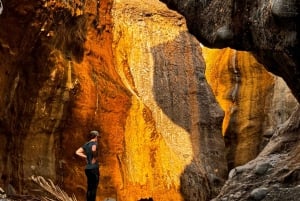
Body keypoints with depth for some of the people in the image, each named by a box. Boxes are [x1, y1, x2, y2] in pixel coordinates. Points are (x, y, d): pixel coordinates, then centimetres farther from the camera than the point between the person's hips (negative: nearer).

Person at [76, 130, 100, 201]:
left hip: (87, 168, 7)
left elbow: (77, 152, 8)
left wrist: (86, 157, 8)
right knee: (94, 188, -3)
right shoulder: (94, 143, -10)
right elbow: (93, 149, -32)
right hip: (94, 168, -7)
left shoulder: (86, 144, 11)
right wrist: (95, 158, -17)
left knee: (89, 188, 12)